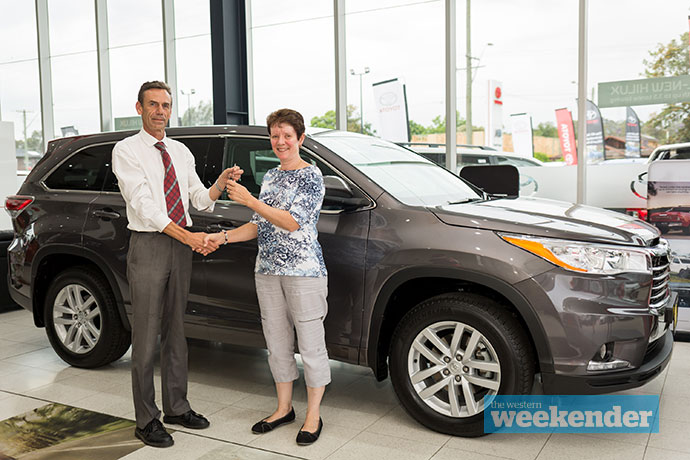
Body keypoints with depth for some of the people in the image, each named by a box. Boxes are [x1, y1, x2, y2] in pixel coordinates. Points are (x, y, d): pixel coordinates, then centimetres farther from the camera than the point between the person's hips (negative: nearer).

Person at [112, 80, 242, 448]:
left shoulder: (180, 152, 14)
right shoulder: (126, 151, -4)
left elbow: (201, 200, 11)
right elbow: (143, 204, -15)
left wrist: (223, 181, -9)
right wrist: (188, 237, -22)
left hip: (181, 247, 6)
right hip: (148, 246, -6)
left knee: (176, 332, 14)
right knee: (146, 338, -1)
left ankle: (176, 407, 27)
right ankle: (147, 420, 11)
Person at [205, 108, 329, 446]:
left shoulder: (311, 176, -6)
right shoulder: (270, 177, 15)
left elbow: (292, 221, -17)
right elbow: (258, 226, 15)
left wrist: (249, 200, -19)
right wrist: (223, 237, 1)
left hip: (304, 270, -7)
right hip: (267, 269, 7)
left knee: (310, 342, 1)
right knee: (277, 341, 13)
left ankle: (313, 415, 14)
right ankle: (284, 408, 27)